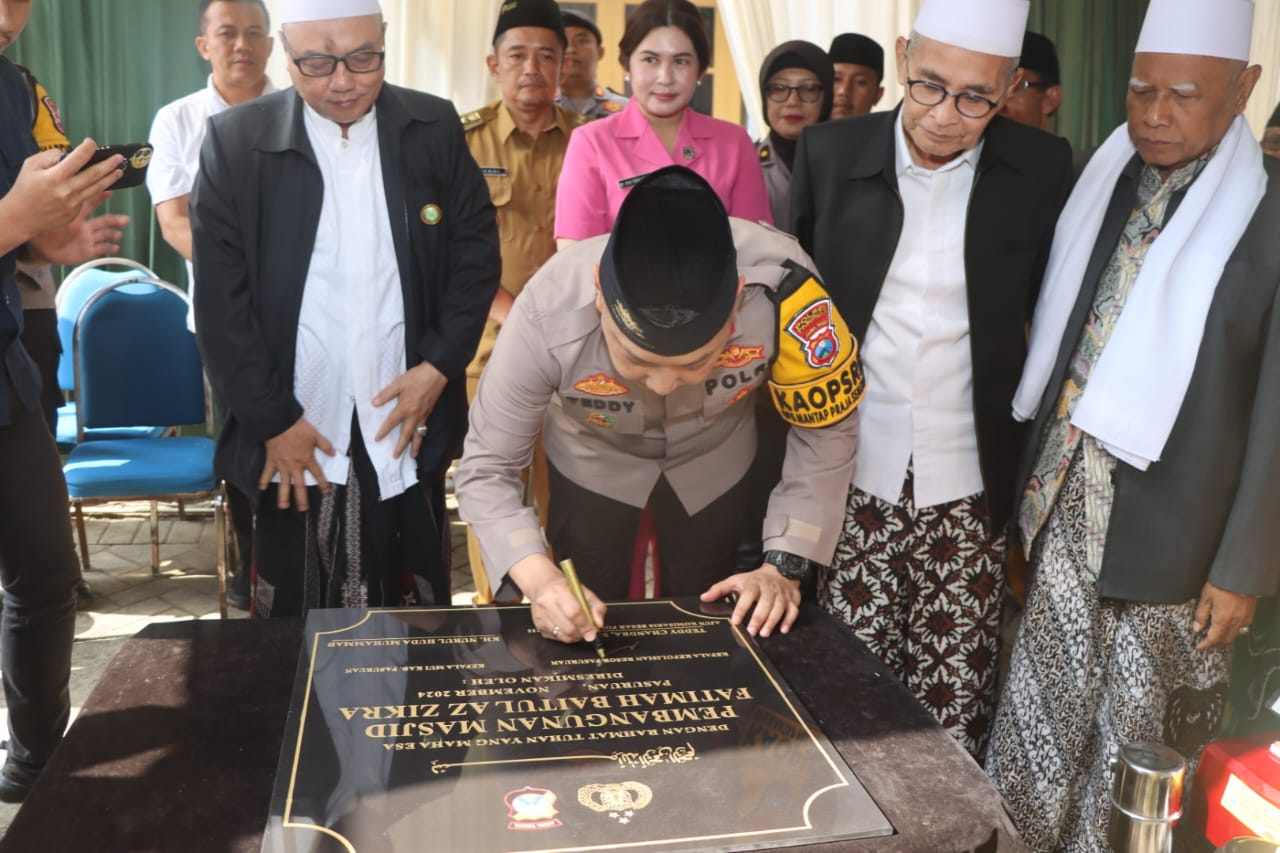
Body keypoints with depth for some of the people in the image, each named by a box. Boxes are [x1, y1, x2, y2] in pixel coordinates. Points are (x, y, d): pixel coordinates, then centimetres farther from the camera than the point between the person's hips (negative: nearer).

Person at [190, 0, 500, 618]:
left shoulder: (435, 129, 1)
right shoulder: (234, 141, -5)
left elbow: (477, 252, 5)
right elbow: (219, 300, -5)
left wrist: (440, 366, -5)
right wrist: (273, 419, -8)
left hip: (408, 424, 1)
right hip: (292, 432, -1)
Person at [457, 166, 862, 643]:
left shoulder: (780, 286, -39)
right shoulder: (550, 313, -39)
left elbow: (827, 431, -21)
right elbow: (484, 470, -27)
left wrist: (784, 565, -24)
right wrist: (540, 580, -42)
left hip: (713, 460, 1)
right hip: (592, 462, -1)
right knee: (585, 639, 14)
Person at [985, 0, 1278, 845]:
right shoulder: (1101, 185, 3)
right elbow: (1057, 346, 6)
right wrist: (1030, 484, 5)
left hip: (1174, 528, -3)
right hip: (1067, 507, 4)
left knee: (1145, 736, 13)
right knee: (1045, 713, 13)